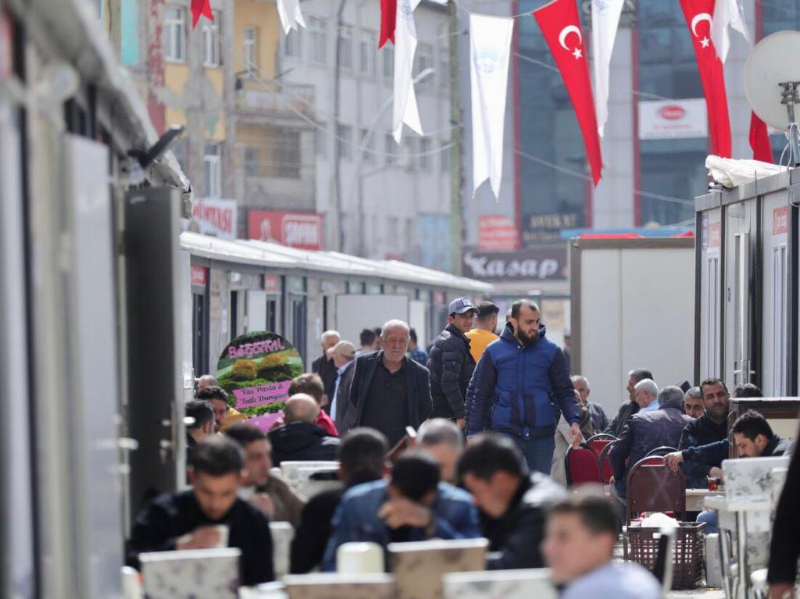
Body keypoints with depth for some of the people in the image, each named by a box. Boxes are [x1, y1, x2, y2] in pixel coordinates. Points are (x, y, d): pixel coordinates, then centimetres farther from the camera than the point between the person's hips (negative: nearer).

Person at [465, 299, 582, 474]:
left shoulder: (551, 351, 4)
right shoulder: (494, 352, 3)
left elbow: (565, 392, 5)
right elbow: (478, 394, 5)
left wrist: (574, 421, -12)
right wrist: (473, 432, -3)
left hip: (542, 435, 1)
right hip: (505, 433, -1)